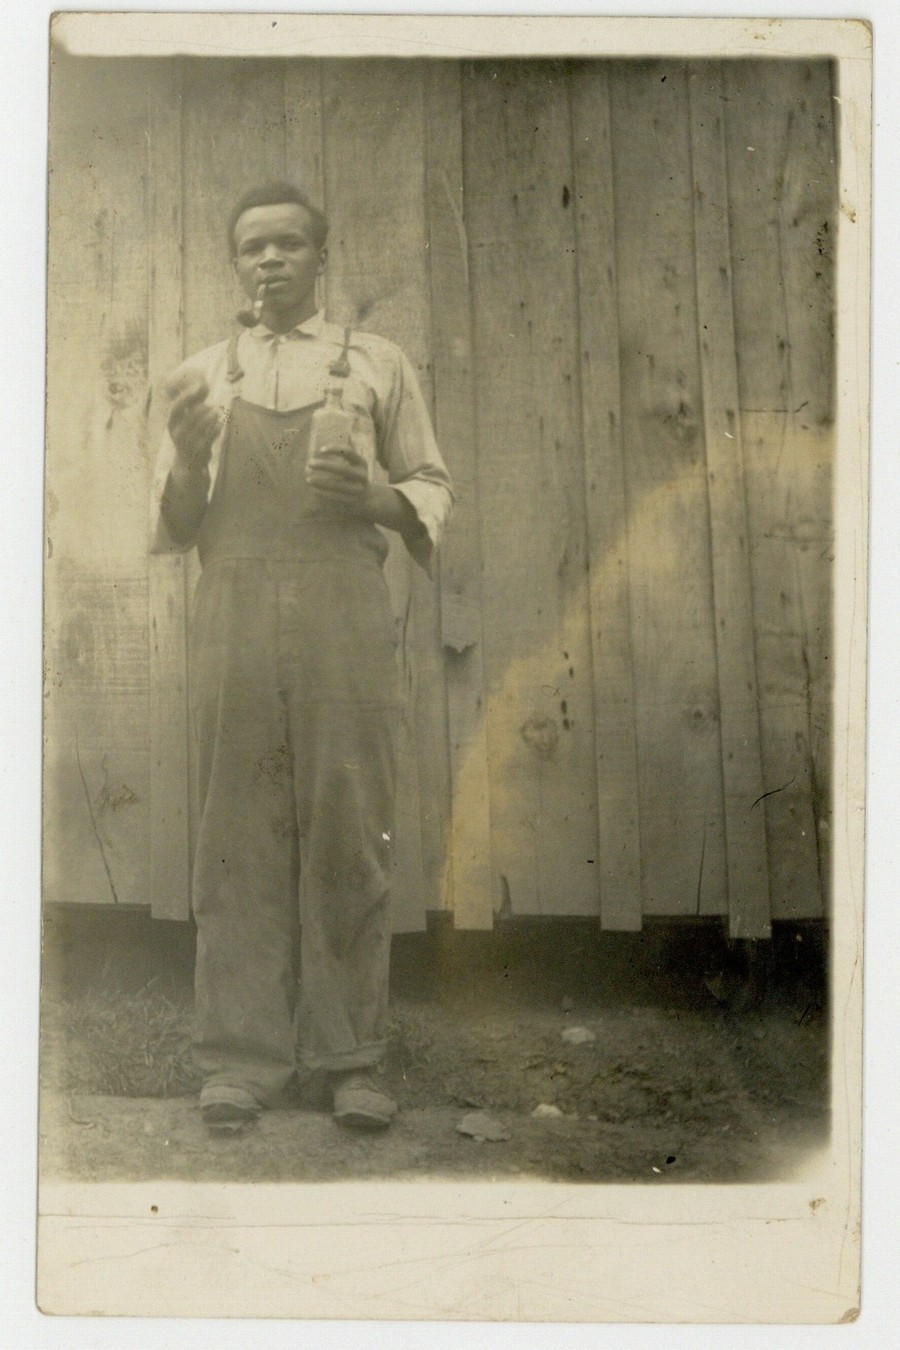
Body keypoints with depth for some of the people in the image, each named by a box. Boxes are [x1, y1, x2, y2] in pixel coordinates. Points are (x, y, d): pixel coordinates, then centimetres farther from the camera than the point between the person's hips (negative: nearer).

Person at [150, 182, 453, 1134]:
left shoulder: (375, 364, 15)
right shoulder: (201, 378, 19)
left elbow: (433, 491, 14)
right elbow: (175, 527, 16)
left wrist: (374, 497, -7)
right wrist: (190, 457, -4)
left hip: (344, 616, -1)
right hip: (233, 617, 1)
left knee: (349, 832, -3)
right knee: (240, 837, -1)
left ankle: (350, 1057, 5)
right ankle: (243, 1055, 6)